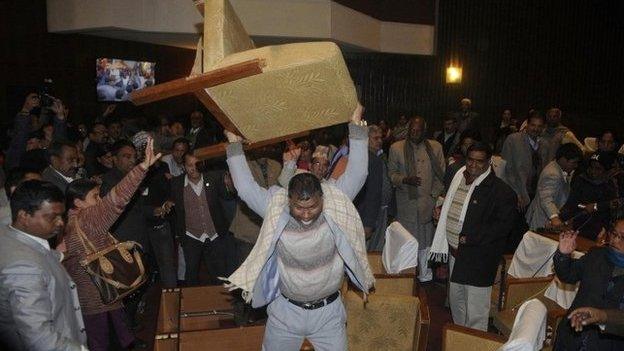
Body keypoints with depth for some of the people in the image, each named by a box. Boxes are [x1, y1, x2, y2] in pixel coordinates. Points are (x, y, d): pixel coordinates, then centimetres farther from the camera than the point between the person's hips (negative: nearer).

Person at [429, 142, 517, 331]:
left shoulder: (501, 191, -15)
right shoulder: (459, 177, 7)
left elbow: (503, 224, -20)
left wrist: (469, 238, -22)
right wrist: (442, 211, 5)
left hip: (478, 260, -7)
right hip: (455, 252, 8)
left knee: (476, 315, 0)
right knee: (455, 300, 22)